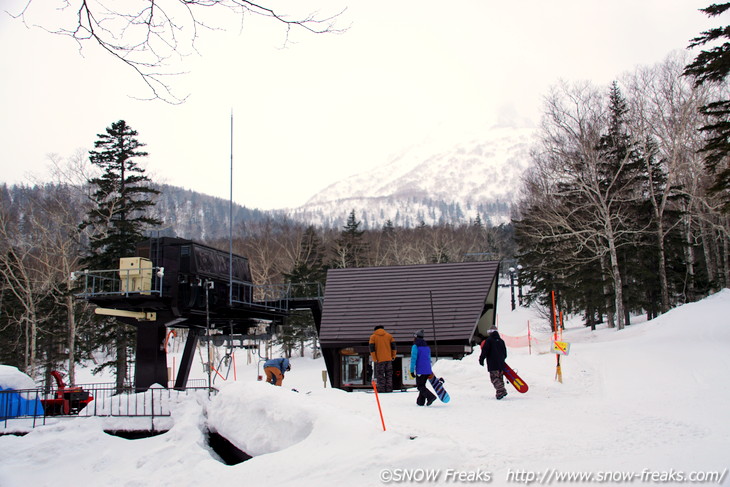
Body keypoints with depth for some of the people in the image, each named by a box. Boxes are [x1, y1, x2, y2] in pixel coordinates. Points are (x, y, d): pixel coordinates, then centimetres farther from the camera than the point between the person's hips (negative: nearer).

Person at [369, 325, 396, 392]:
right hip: (388, 359, 3)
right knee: (389, 375, 9)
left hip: (379, 359, -3)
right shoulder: (389, 335, 9)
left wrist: (374, 359, -3)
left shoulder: (373, 337, 2)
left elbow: (372, 349, -5)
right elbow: (393, 346, 5)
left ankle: (381, 389, -5)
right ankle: (389, 389, 6)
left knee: (380, 375, 1)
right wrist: (393, 356, 10)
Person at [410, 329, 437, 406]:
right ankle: (421, 401, 15)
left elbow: (413, 359, -13)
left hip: (420, 370, -7)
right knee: (422, 385, 16)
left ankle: (431, 397, -20)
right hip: (428, 370, 7)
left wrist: (412, 370, -10)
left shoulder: (415, 346, -8)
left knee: (420, 386, -1)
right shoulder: (427, 347, 14)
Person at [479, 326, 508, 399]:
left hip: (492, 364, -7)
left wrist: (481, 359, 1)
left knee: (495, 378, -9)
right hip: (501, 363, 7)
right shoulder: (501, 341, 13)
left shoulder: (489, 340, -6)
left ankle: (501, 391, -24)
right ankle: (500, 392, 13)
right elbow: (505, 353, 20)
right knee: (500, 378, 15)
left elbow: (484, 351, -10)